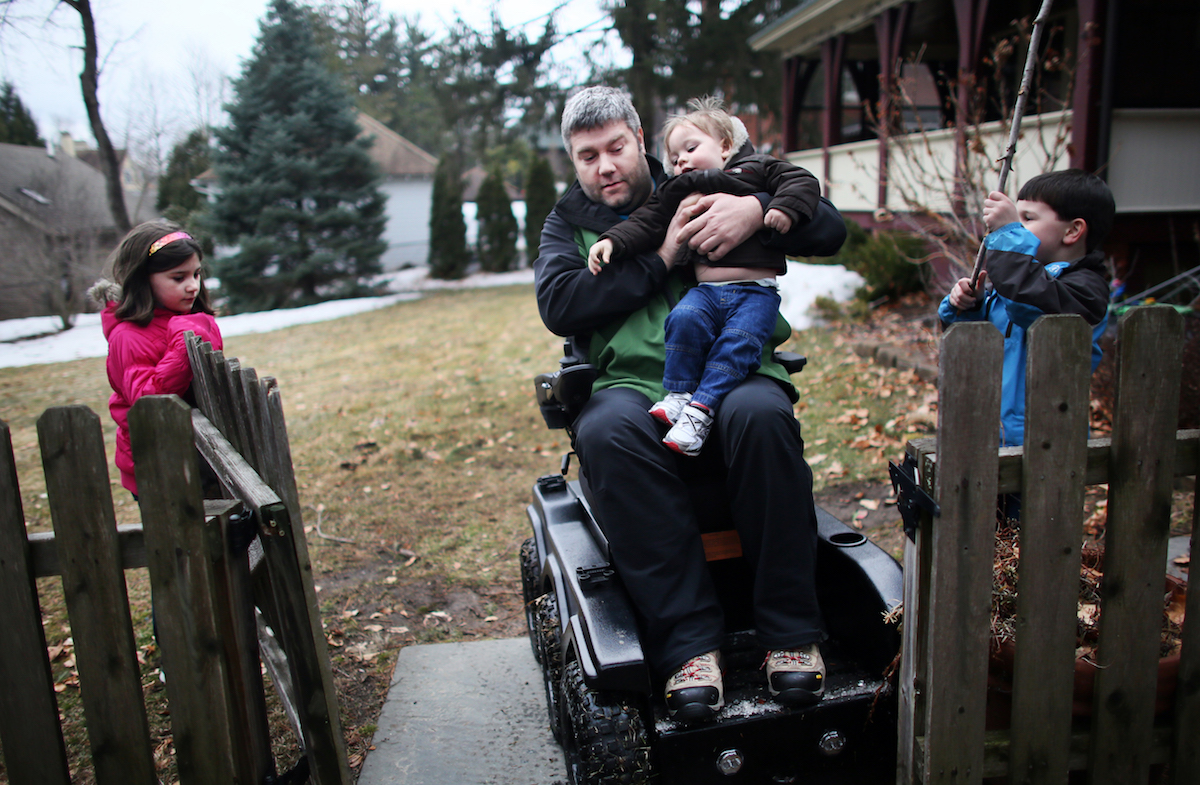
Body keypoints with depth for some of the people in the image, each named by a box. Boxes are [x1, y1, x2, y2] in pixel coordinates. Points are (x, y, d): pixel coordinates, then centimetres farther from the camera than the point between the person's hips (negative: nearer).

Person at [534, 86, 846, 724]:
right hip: (633, 384, 1)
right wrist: (658, 257, -4)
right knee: (606, 431, -35)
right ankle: (688, 642, -28)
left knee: (760, 413, -35)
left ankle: (791, 631, -21)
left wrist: (759, 211, -7)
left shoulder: (703, 193, 18)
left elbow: (829, 230, 14)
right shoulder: (568, 222, 22)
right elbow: (557, 305, 0)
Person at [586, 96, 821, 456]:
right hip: (705, 290, 3)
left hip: (756, 291, -2)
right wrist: (612, 241, 0)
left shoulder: (758, 170, 12)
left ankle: (701, 407, -27)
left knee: (739, 339, -27)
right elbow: (646, 223, 15)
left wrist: (785, 207, -13)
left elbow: (803, 181, 6)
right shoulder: (675, 191, 22)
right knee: (684, 319, -27)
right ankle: (678, 394, -17)